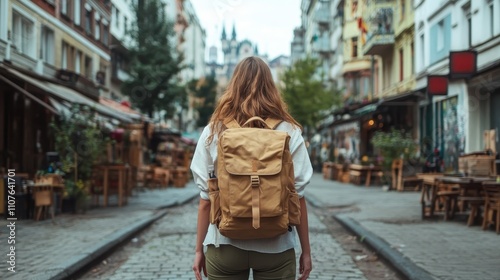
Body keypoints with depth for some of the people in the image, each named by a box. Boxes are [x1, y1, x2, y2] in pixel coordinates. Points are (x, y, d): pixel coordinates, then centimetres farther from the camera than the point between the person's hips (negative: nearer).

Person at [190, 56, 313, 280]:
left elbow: (206, 197, -2)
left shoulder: (214, 131, -2)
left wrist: (199, 249, 7)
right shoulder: (289, 132, -4)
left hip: (225, 245, 1)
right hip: (275, 248, 0)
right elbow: (297, 196, -4)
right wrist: (305, 250, 4)